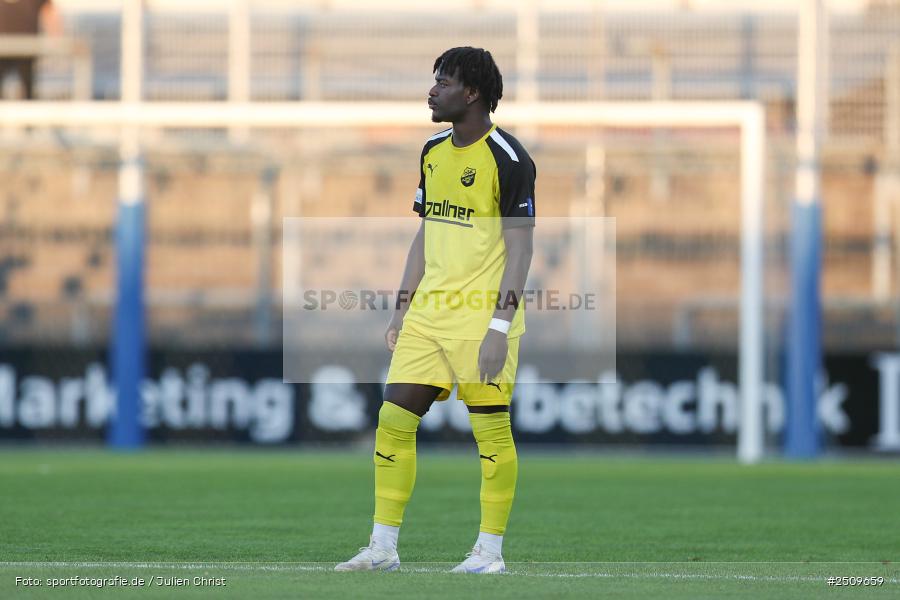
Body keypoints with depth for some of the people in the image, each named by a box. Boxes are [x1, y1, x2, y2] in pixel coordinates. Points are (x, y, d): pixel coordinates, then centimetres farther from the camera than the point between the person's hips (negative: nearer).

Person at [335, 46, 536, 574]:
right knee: (394, 420, 2)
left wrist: (500, 327, -18)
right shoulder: (434, 153, 13)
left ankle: (491, 550, 7)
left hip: (482, 316, -7)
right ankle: (384, 546, 7)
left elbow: (521, 249, -12)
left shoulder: (507, 159, -10)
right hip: (429, 311, 7)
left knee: (492, 430, -2)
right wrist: (402, 308, 15)